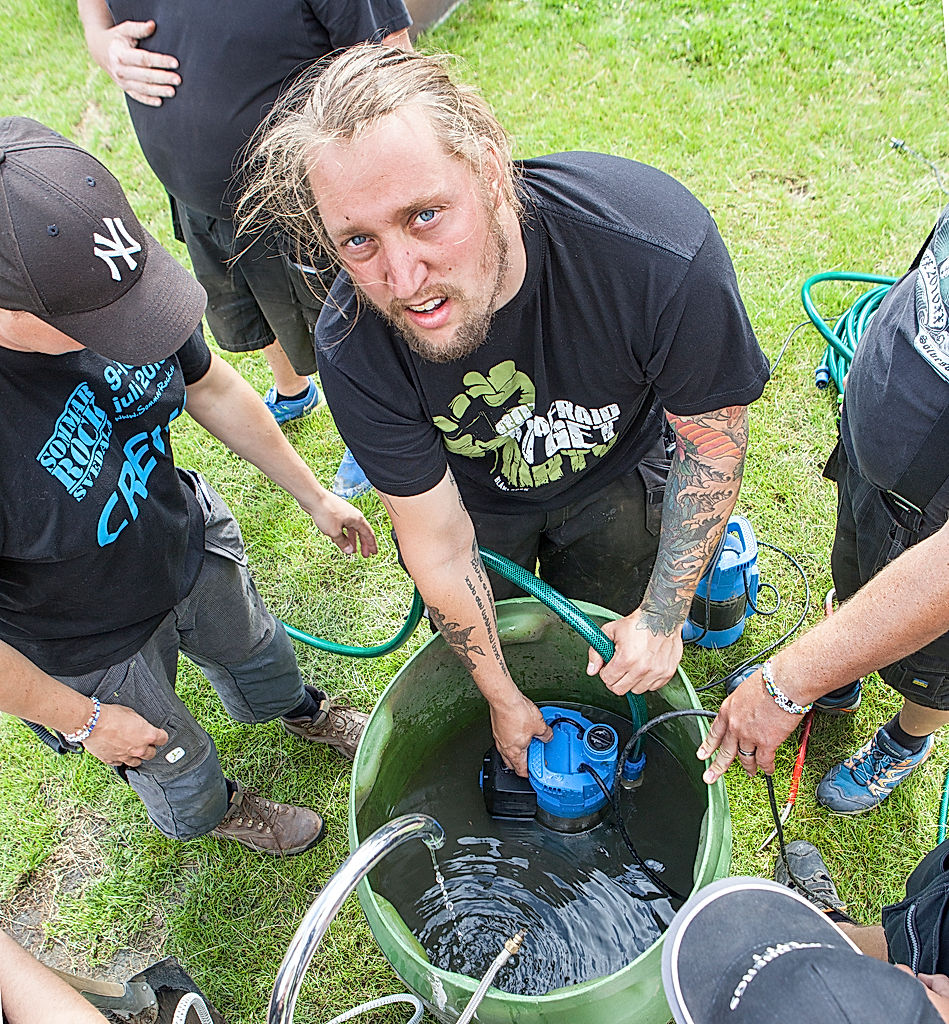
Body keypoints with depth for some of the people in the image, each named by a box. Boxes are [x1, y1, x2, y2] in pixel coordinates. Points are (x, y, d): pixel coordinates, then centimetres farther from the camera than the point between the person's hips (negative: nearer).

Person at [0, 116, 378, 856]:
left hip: (191, 544, 4)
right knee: (175, 762, 26)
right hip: (91, 649, -4)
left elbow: (212, 387, -6)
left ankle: (297, 710, 70)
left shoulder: (107, 287, -27)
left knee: (255, 650, 34)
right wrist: (83, 720, -13)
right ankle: (215, 811, 63)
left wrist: (315, 495, 3)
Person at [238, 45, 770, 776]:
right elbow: (440, 548, -23)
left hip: (616, 478, 0)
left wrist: (664, 615, -19)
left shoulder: (658, 252, -42)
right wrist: (503, 698, -10)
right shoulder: (353, 353, -35)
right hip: (474, 497, 1)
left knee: (611, 672, 21)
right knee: (471, 664, 23)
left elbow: (713, 436, -22)